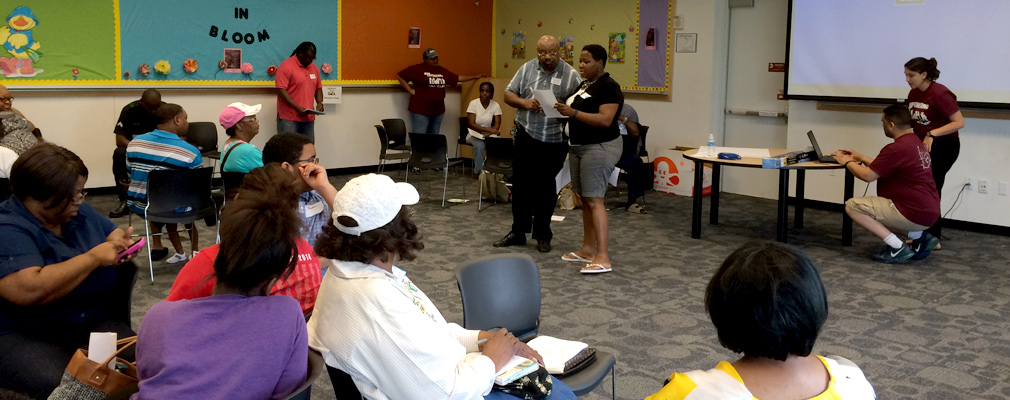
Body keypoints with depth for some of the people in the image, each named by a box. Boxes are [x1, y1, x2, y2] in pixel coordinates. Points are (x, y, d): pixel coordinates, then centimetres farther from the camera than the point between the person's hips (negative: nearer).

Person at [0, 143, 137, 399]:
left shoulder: (79, 212, 10)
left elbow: (114, 232, 26)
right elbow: (29, 291, -28)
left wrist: (119, 243, 0)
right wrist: (94, 257, -18)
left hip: (94, 324, 6)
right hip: (22, 337, -6)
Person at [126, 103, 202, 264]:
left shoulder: (134, 142, -2)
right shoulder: (190, 152, -16)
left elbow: (131, 176, 12)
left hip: (138, 206, 4)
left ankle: (156, 245, 40)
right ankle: (195, 250, 36)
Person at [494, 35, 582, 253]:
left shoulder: (571, 75, -2)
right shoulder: (527, 69, 5)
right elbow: (508, 95, 7)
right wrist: (525, 103, -10)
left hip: (554, 141, -2)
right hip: (526, 136, 2)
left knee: (546, 188, 6)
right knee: (521, 185, 7)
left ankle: (542, 235, 18)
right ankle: (518, 231, 19)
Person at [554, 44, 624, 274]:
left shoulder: (608, 87, -12)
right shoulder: (583, 85, 15)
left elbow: (605, 120, -23)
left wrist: (573, 113, -27)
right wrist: (563, 109, 7)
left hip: (600, 148, -9)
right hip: (579, 147, 10)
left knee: (594, 200, -13)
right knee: (585, 200, 12)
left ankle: (603, 258, -14)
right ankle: (588, 250, 20)